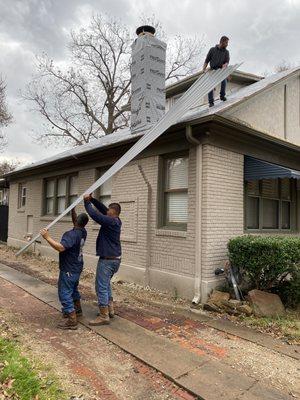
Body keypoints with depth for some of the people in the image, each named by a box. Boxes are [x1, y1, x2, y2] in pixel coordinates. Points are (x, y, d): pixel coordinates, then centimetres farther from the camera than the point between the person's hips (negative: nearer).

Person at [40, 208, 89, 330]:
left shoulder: (71, 234, -26)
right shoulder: (82, 232, 0)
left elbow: (60, 247, -37)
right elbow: (76, 223, 19)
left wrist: (47, 237, -32)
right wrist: (73, 210, 12)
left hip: (68, 270, -9)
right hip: (77, 268, 9)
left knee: (65, 293, -1)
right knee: (73, 289, 27)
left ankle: (72, 321, 2)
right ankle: (77, 309, 44)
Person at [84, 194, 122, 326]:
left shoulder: (110, 221, -20)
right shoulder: (116, 221, 7)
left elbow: (94, 214, -21)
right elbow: (103, 209, 11)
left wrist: (87, 202, -7)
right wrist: (92, 199, 3)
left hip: (107, 260, -10)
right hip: (115, 258, 10)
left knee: (101, 287, -3)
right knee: (106, 284, 24)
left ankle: (104, 316, 4)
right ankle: (110, 309, 31)